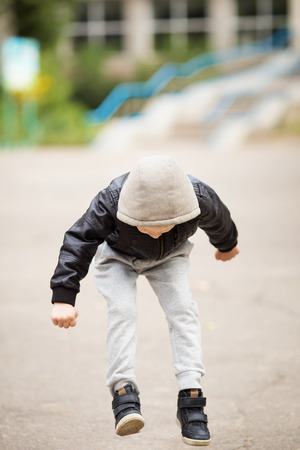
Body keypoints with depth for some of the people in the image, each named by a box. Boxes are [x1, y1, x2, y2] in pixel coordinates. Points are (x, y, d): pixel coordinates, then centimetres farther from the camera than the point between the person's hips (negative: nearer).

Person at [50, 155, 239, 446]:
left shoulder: (201, 200, -34)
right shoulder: (110, 204, -42)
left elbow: (219, 223, -9)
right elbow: (78, 242, -38)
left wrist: (227, 246, 13)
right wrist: (63, 298, -46)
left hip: (169, 257, 2)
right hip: (118, 255, -1)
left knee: (182, 308, -18)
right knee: (121, 308, -25)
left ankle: (190, 397, -19)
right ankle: (123, 392, -24)